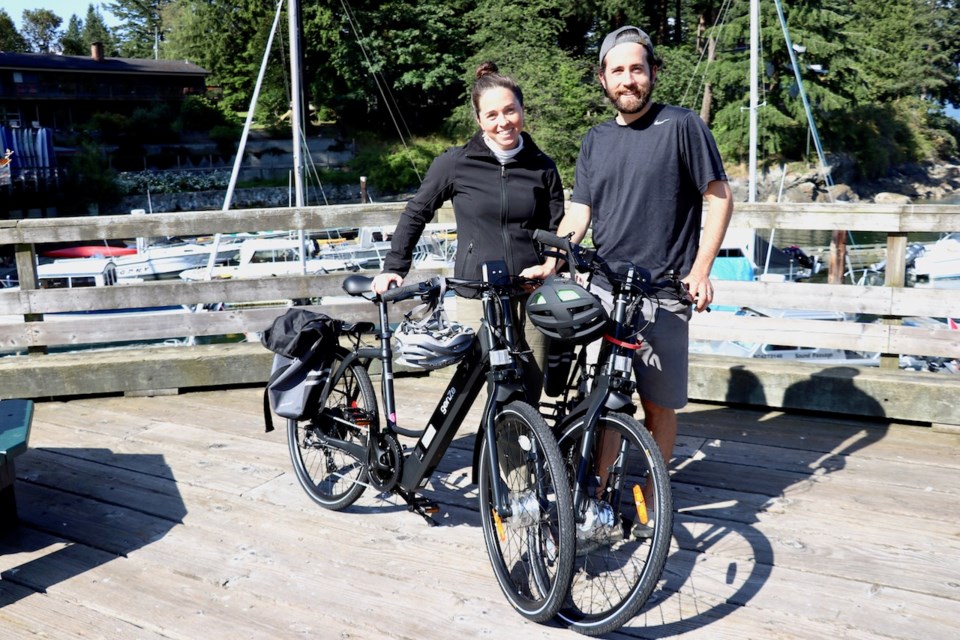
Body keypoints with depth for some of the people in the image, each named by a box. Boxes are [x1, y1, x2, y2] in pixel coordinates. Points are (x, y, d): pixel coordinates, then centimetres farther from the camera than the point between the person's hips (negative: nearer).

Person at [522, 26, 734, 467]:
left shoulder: (681, 126, -2)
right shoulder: (595, 141, 13)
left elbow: (720, 198, -2)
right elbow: (578, 214, 8)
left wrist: (701, 270, -10)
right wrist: (550, 263, -8)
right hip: (604, 290, 4)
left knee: (657, 403, 3)